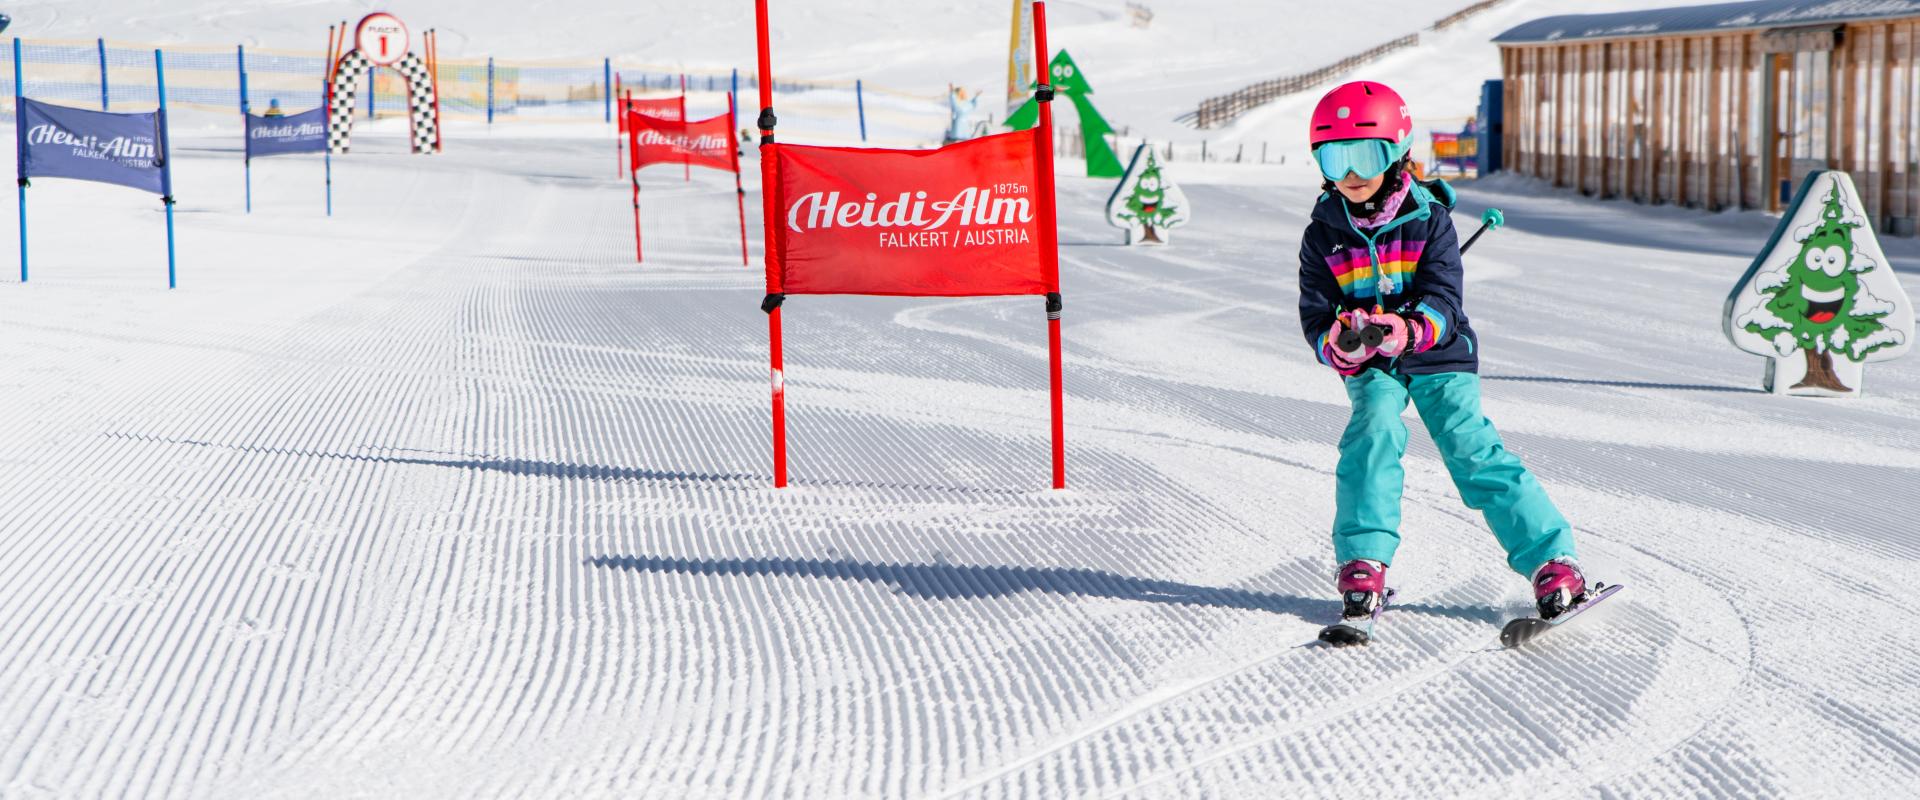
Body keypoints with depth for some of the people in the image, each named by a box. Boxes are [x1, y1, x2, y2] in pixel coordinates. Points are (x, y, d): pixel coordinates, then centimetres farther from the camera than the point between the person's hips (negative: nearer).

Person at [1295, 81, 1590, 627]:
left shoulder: (1429, 220, -11)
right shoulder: (1323, 236, -3)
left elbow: (1444, 300, -18)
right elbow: (1315, 314, -4)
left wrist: (1407, 330, -41)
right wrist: (1337, 343, -29)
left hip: (1439, 358, -2)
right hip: (1370, 367, 2)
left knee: (1473, 450, -14)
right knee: (1372, 436, -24)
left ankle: (1553, 561, -10)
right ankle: (1363, 564, -19)